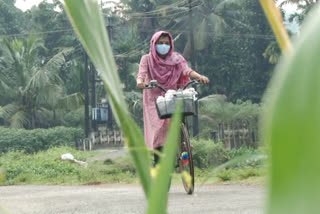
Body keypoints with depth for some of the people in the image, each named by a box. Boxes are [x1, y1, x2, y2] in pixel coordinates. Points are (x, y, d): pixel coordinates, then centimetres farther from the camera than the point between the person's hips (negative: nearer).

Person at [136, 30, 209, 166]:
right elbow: (141, 73, -14)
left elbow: (186, 70, -10)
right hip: (154, 99, -1)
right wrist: (140, 82, -38)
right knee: (157, 127, -14)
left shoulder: (176, 59, 6)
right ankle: (157, 160, -5)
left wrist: (199, 77, -31)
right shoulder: (147, 59, 3)